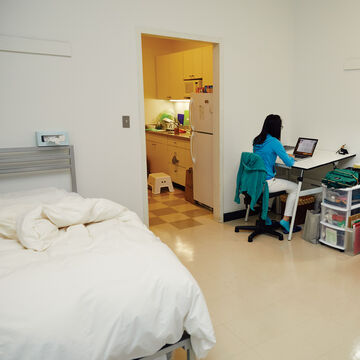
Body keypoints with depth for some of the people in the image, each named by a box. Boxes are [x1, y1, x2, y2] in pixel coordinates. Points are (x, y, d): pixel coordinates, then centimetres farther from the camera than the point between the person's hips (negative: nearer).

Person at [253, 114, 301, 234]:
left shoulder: (257, 140, 7)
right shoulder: (274, 142, -15)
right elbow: (289, 163, -11)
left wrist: (286, 156, 24)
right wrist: (291, 157, 12)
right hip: (265, 183, -8)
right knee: (294, 188, 11)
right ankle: (285, 220, 10)